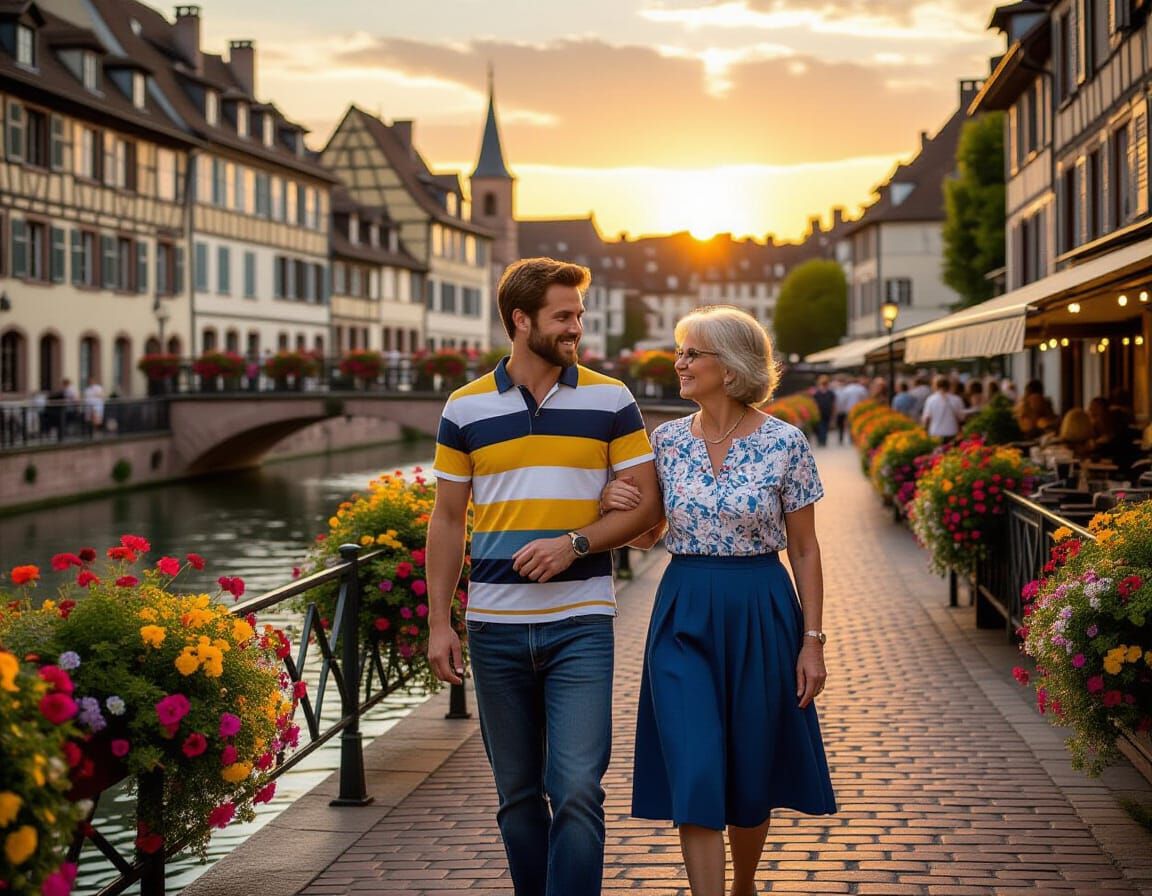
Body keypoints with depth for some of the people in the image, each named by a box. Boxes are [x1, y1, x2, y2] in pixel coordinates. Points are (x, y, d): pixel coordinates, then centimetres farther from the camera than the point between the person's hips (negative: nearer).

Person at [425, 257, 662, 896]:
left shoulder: (609, 400, 3)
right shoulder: (466, 408, 5)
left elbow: (645, 503, 2)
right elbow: (447, 518, 9)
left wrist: (574, 543, -14)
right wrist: (439, 622, 3)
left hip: (580, 623, -1)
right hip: (495, 627, 2)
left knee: (577, 790, -10)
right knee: (518, 795, 10)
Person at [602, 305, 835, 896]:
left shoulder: (785, 443, -6)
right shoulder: (667, 440, 3)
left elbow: (804, 549, -2)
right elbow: (647, 536, 12)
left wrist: (813, 641, -5)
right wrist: (615, 506, -10)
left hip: (761, 616, -1)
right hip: (683, 616, 2)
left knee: (751, 774, 10)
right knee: (695, 774, -7)